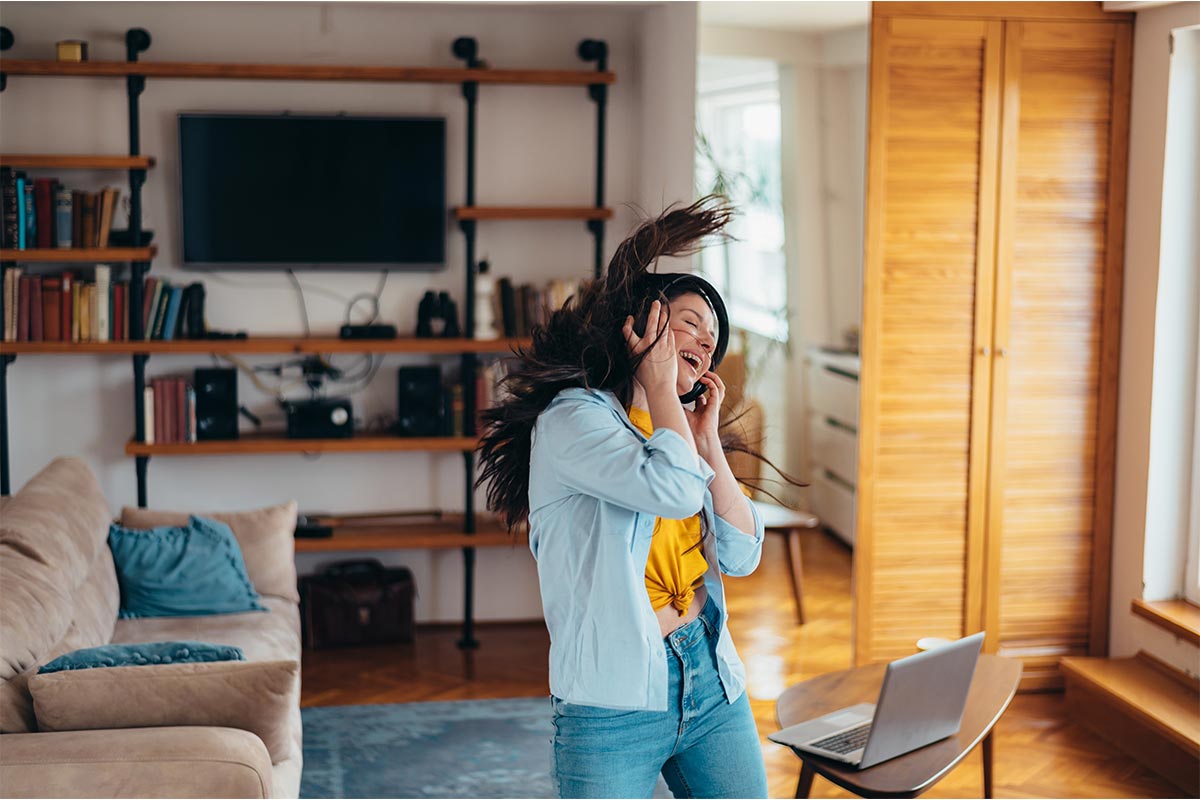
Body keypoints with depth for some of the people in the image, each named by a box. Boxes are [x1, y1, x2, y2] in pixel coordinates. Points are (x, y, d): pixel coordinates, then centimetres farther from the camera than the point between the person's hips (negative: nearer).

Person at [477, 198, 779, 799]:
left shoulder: (678, 429, 14)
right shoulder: (573, 416, -9)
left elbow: (741, 557, 7)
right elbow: (675, 492, -25)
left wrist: (709, 442, 2)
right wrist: (659, 383, -10)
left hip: (712, 683, 7)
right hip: (614, 699, -7)